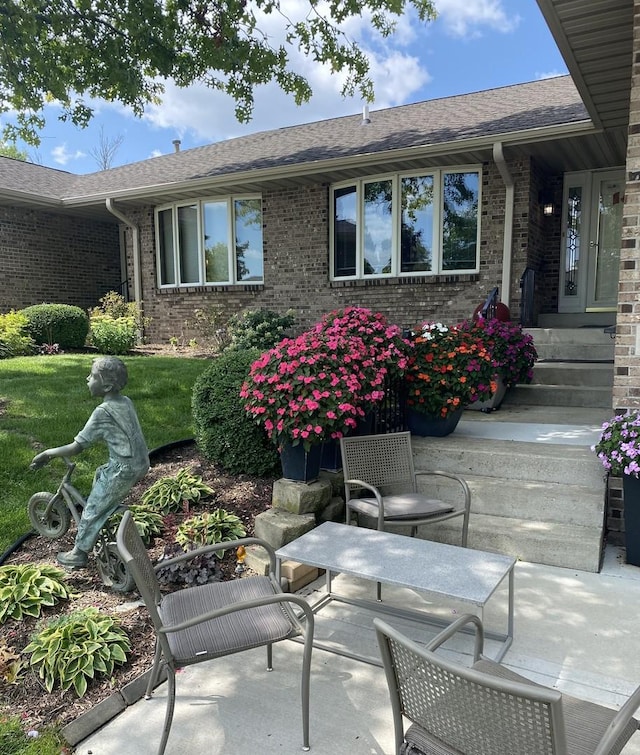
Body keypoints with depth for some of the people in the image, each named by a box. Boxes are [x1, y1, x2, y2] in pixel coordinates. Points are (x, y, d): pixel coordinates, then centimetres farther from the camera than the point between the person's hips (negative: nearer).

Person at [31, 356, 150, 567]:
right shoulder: (126, 402, 4)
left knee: (93, 510, 9)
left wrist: (48, 453, -4)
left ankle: (78, 553, 25)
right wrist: (93, 436, 32)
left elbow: (76, 447, -16)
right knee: (100, 474, 31)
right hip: (140, 464, 8)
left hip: (124, 469, -8)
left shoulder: (103, 411, -19)